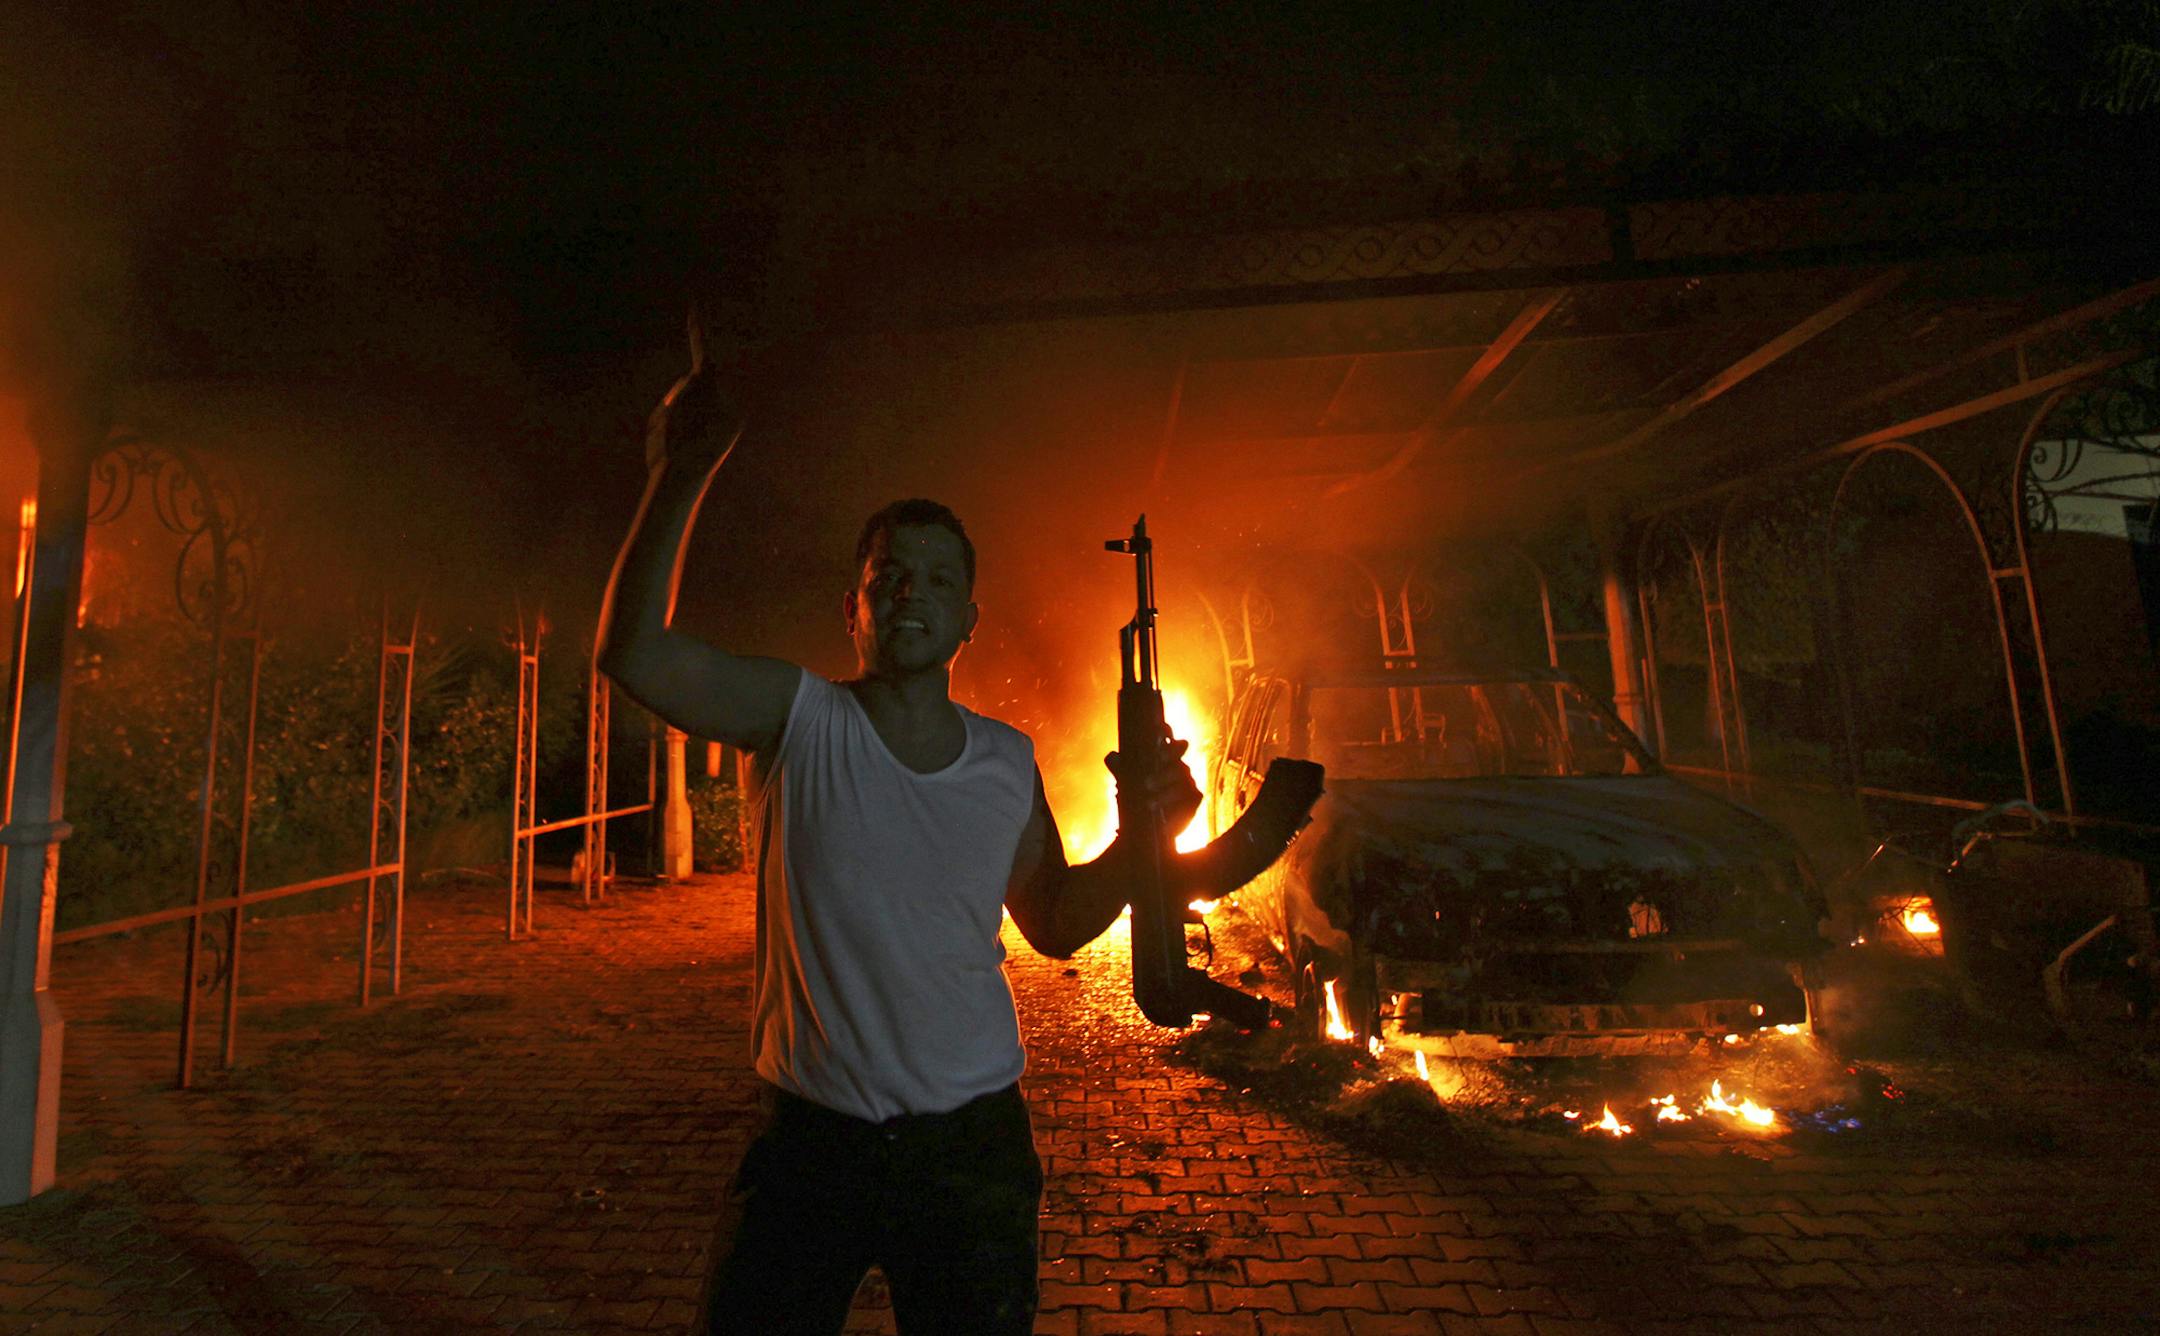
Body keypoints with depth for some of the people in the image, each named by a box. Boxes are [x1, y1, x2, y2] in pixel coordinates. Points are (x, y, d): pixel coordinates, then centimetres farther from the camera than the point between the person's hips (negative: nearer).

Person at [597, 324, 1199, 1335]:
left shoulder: (1008, 760, -2)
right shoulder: (800, 718, -10)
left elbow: (1056, 925, 7)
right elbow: (634, 655, -25)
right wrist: (682, 474, -31)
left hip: (970, 1143, 3)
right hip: (807, 1138, -2)